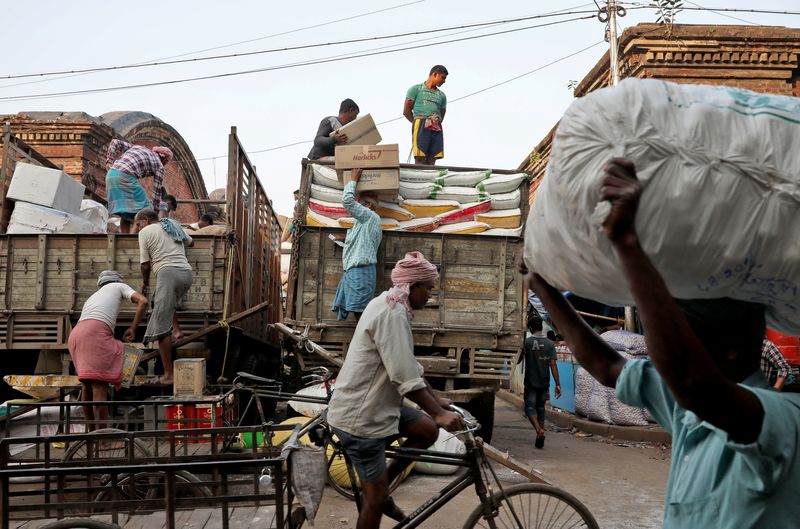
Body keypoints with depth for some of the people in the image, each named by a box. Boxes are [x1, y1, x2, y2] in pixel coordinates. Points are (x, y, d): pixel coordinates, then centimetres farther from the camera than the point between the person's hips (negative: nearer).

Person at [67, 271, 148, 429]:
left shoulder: (92, 298, 42)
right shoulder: (120, 286, 26)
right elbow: (143, 301, 8)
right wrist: (133, 328, 15)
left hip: (75, 335, 7)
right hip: (96, 334, -7)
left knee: (87, 385, 23)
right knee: (99, 387, -11)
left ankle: (92, 430, 33)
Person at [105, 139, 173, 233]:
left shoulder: (137, 147, 27)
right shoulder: (159, 166, 11)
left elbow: (115, 142, 20)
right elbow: (157, 191, 13)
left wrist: (109, 161, 17)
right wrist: (155, 210, 21)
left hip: (111, 174, 7)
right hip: (126, 177, -7)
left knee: (126, 213, 14)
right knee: (143, 209, 2)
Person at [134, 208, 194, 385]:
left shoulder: (145, 232, 9)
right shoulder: (173, 225, 25)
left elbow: (145, 264, 7)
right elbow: (190, 242, 42)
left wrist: (145, 281, 24)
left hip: (168, 272, -7)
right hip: (187, 273, 7)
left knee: (161, 326, -5)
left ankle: (168, 375, -9)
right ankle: (176, 329, 15)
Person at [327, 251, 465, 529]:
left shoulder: (392, 307, 11)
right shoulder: (392, 311, -21)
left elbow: (408, 366, 17)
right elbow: (405, 377, -27)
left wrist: (436, 399, 18)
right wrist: (439, 414, -23)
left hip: (374, 404, 10)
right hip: (360, 415, -10)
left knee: (427, 430, 8)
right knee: (375, 498, 0)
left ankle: (381, 487, 16)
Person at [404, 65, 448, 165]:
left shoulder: (441, 95, 24)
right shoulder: (416, 89, 11)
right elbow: (406, 111, 6)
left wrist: (436, 124, 11)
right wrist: (419, 123, 5)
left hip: (436, 130, 5)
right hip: (421, 127, -4)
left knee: (431, 162, -5)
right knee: (420, 161, -15)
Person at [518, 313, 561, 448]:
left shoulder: (526, 342, -8)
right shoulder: (550, 344, -1)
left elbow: (518, 360, 0)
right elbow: (553, 365, -5)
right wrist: (558, 384, -3)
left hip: (530, 382, -3)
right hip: (544, 383, 3)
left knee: (530, 407, 3)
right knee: (541, 407, 16)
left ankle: (539, 429, -23)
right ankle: (539, 438, 15)